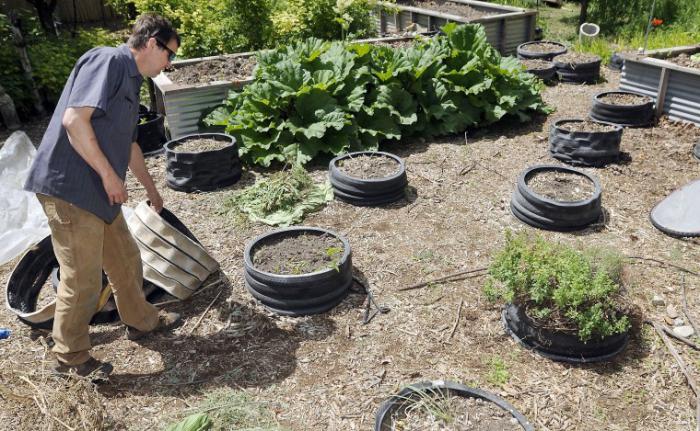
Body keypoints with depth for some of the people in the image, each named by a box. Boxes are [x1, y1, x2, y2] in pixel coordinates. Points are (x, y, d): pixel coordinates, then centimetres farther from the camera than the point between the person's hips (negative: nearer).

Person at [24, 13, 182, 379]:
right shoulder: (107, 60, -11)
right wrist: (109, 175, -17)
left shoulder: (130, 81, 19)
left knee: (126, 260, 20)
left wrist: (151, 190, 39)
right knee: (83, 280, 1)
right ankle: (70, 356, 20)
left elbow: (128, 144, 30)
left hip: (99, 193, 10)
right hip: (70, 189, -10)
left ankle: (141, 321, 40)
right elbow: (74, 119, -23)